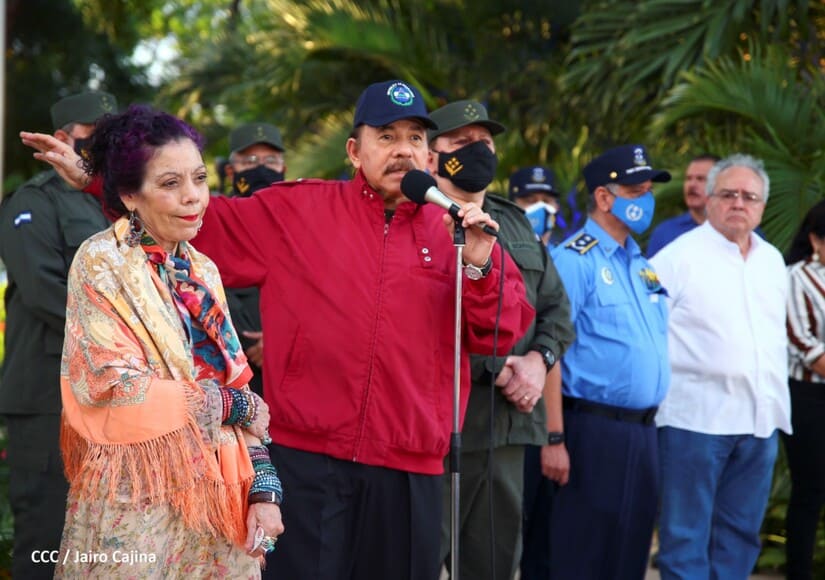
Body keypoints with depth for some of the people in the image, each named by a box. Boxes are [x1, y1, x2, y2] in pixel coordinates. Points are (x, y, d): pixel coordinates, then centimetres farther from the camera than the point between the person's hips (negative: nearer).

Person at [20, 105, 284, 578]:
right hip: (139, 503, -6)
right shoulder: (102, 263, -9)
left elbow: (236, 383, 10)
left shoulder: (203, 270, 10)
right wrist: (239, 405, -7)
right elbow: (121, 394, -17)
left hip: (214, 495, 6)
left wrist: (263, 487, -1)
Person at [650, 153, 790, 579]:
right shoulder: (679, 256, -5)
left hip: (759, 420, 6)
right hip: (696, 416, -6)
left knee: (740, 532, 11)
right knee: (686, 533, -2)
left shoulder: (772, 261, 15)